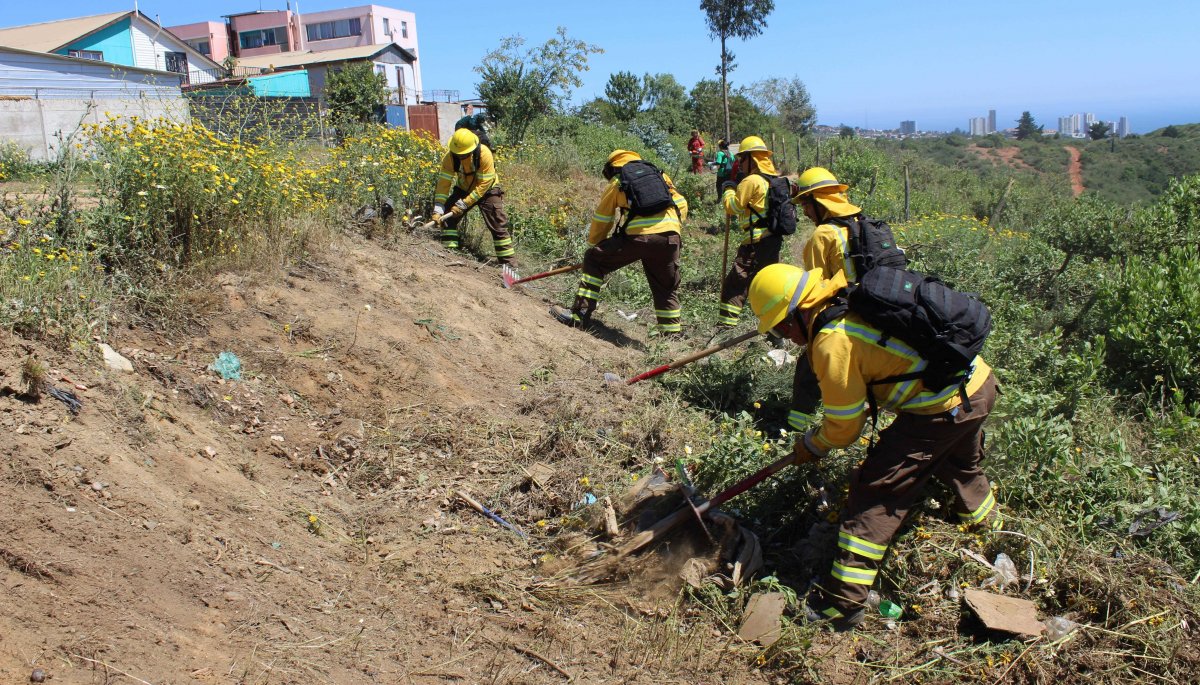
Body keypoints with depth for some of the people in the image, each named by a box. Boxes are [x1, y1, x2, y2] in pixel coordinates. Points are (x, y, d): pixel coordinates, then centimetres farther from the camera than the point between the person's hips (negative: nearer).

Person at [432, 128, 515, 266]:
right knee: (448, 218, -11)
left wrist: (463, 204, -32)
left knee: (498, 225, -7)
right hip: (463, 189, 3)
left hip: (487, 190, -3)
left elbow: (483, 184, -30)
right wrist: (438, 210, -32)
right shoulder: (450, 157, -23)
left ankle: (509, 262, 0)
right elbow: (444, 183, -22)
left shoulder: (484, 154, -33)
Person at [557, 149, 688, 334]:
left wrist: (593, 245, 32)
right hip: (670, 237, 3)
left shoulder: (616, 182, 17)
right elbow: (681, 205, 20)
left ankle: (580, 314, 7)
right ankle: (672, 333, 22)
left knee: (593, 260, 13)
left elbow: (601, 220, 20)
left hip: (637, 235, -3)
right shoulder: (660, 175, 25)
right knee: (667, 288, 21)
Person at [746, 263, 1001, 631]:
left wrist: (809, 446, 9)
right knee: (960, 463, 37)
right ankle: (985, 520, 67)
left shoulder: (833, 342, -20)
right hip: (981, 381, 10)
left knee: (876, 493, -4)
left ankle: (841, 601, 1)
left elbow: (843, 428, -9)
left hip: (942, 409, -9)